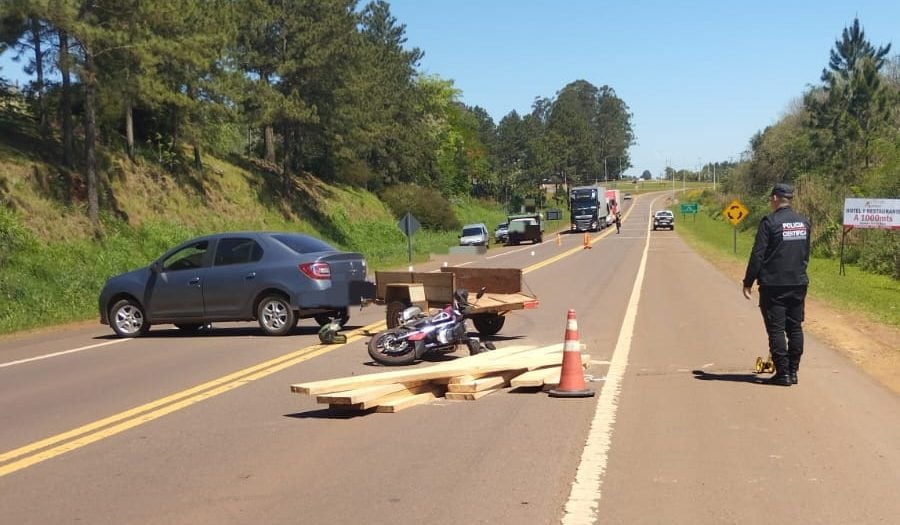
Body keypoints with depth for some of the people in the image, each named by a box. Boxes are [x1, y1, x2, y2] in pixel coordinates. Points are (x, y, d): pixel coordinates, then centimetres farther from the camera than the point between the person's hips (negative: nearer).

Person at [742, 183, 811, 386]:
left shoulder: (770, 222, -11)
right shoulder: (804, 223, 9)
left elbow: (757, 255, -12)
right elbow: (806, 254, 18)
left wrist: (748, 282, -6)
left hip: (773, 285, -6)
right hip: (799, 284, 6)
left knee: (776, 329, -1)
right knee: (795, 328, 11)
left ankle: (782, 373, -2)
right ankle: (793, 371, 14)